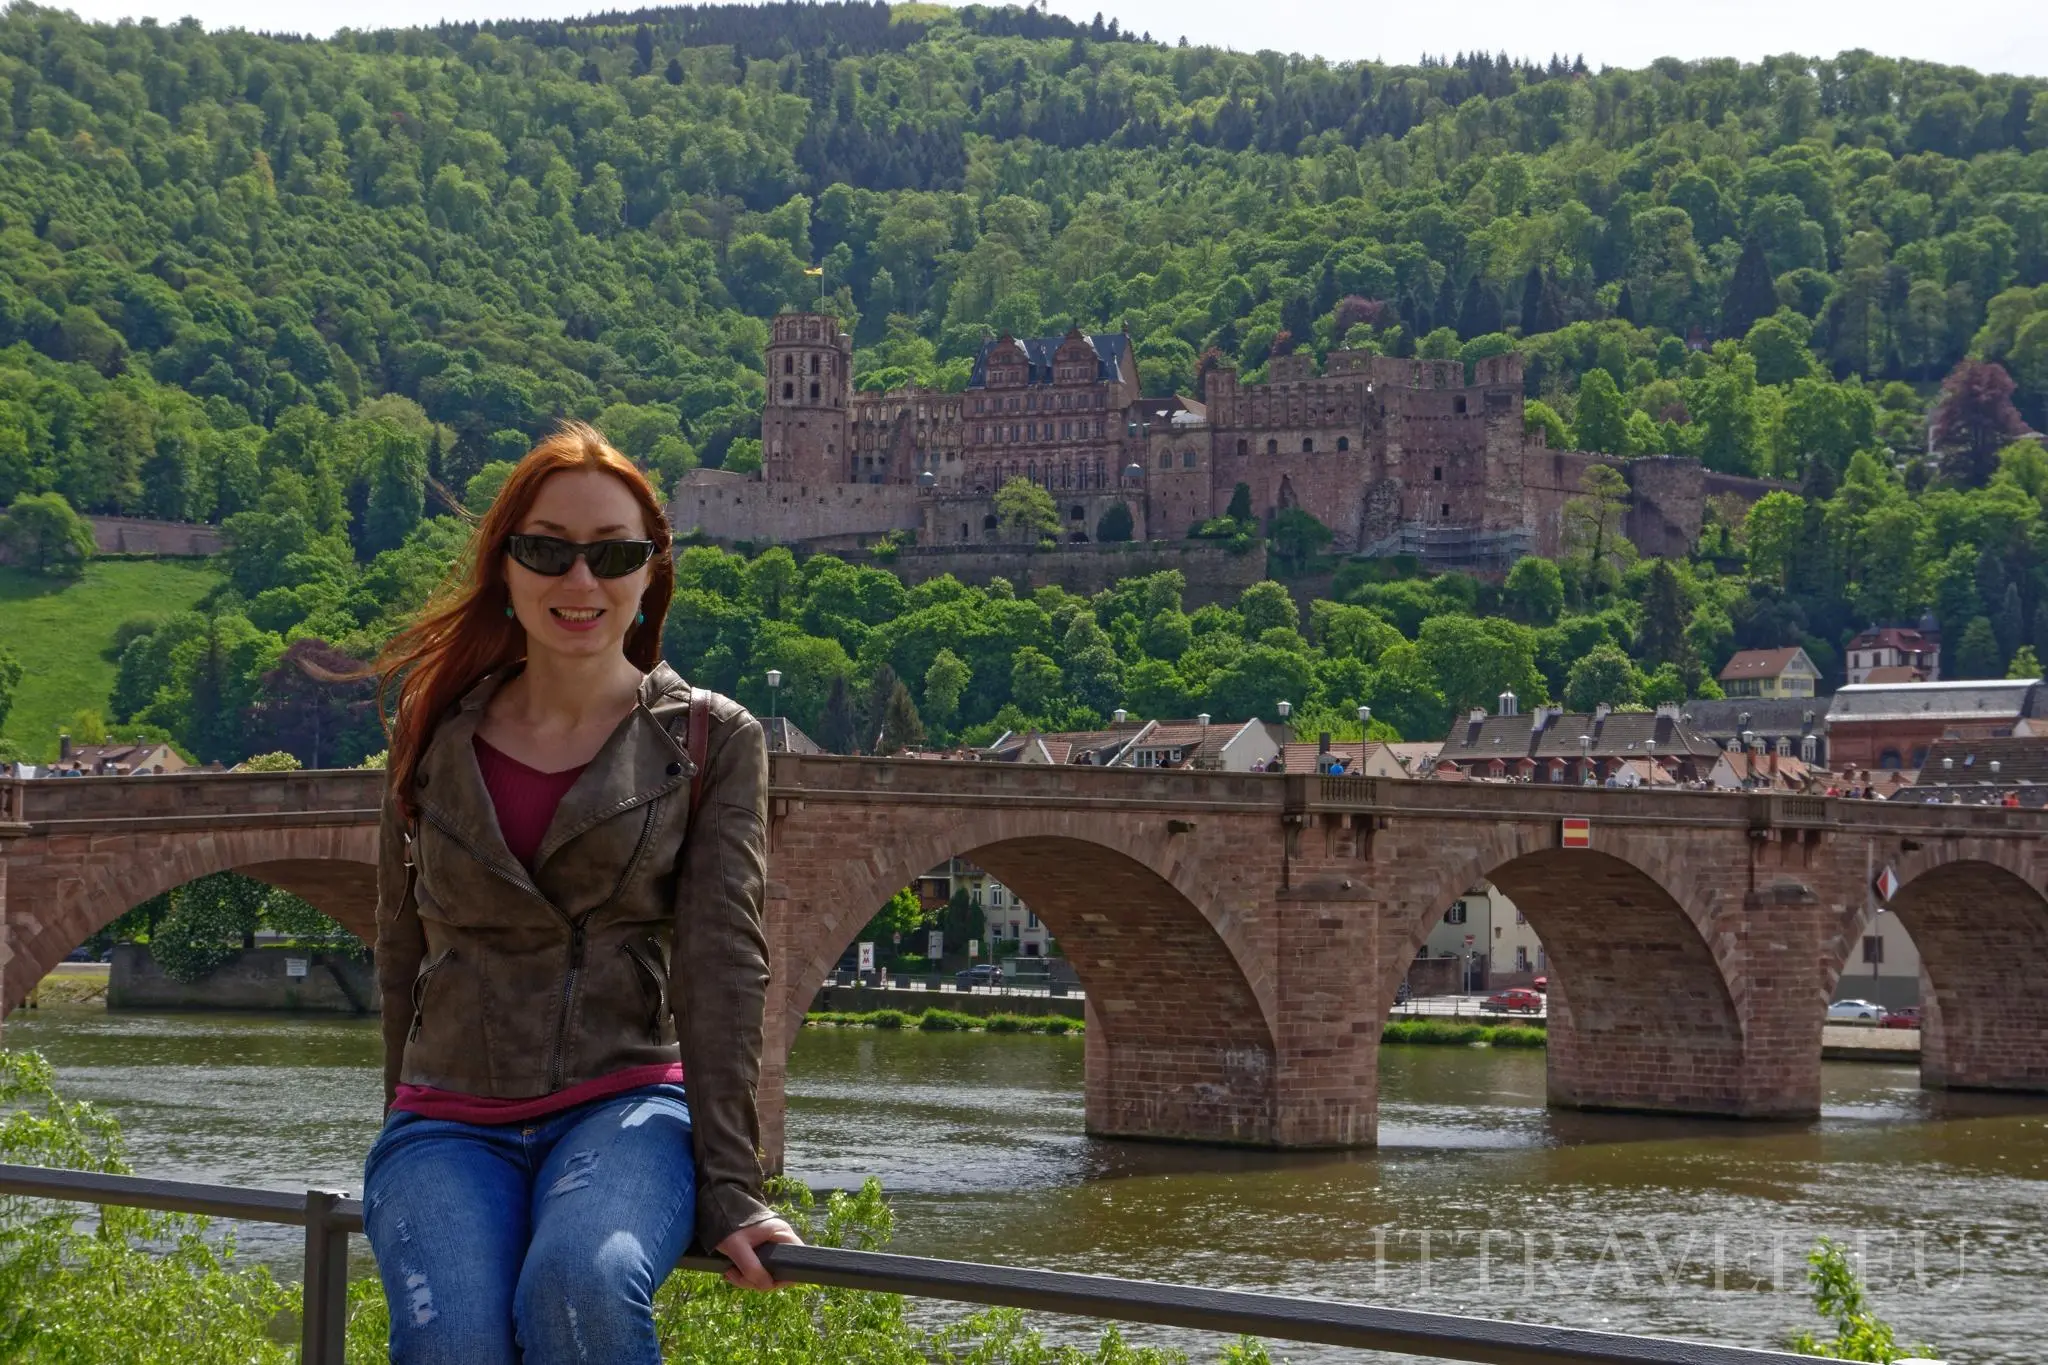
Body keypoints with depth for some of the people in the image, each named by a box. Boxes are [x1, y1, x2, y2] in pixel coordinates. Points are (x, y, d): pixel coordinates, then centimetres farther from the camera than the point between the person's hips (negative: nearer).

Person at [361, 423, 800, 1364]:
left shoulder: (711, 743, 5)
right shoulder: (435, 731, 10)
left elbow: (721, 966, -4)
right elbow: (402, 955, 16)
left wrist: (729, 1188, -13)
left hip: (625, 1105, -1)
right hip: (451, 1122, 2)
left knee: (581, 1285, -36)